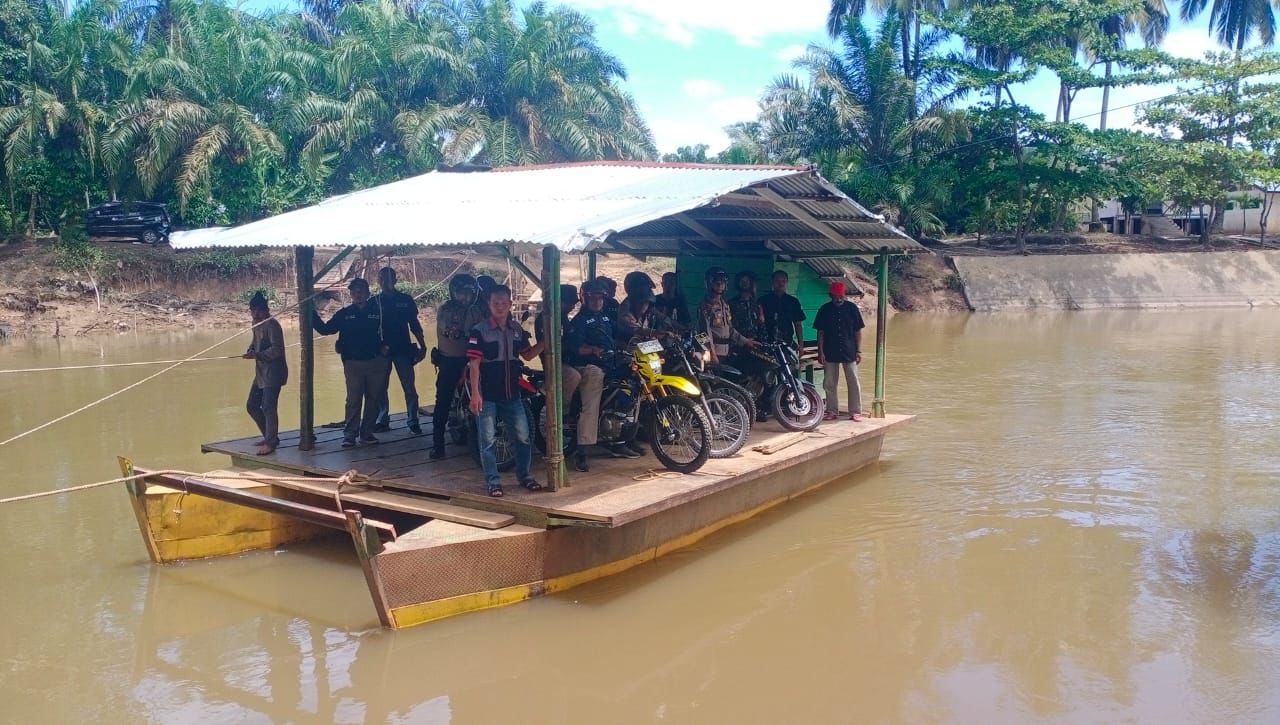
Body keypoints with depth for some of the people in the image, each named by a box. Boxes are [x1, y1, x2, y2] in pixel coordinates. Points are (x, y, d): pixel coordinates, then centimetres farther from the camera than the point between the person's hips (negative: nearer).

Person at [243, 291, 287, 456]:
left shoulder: (272, 324, -15)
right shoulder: (258, 324, 12)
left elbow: (276, 349, -21)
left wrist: (257, 355, -26)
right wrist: (250, 350, 2)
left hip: (273, 372, -10)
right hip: (261, 372, 10)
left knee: (268, 407, -11)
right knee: (252, 405, 13)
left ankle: (270, 443, -4)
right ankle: (270, 436, 23)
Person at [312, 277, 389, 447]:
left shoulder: (378, 311, 3)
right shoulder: (344, 314, 5)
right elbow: (325, 329, 4)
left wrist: (385, 347, 0)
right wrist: (312, 314, -5)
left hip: (376, 362, 1)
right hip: (353, 363, -1)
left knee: (374, 399, 6)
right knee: (353, 400, -3)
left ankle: (366, 432, 17)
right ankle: (350, 435, 2)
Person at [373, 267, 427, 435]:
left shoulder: (406, 300, 4)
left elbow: (414, 324, 8)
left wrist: (423, 345, 3)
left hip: (403, 350, -1)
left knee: (409, 387, -3)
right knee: (381, 388, 6)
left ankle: (413, 421, 3)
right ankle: (382, 421, 15)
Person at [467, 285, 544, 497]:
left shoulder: (517, 330, 9)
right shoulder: (479, 330, -8)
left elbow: (527, 354, 17)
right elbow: (474, 363, -11)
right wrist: (475, 393, -17)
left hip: (511, 393, 5)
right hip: (487, 395, -5)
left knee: (522, 436, 6)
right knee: (488, 440, 2)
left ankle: (524, 475, 21)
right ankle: (493, 481, 12)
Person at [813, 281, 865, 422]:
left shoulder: (852, 308, 1)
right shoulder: (824, 310, 2)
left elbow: (858, 331, 3)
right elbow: (820, 333, 4)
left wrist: (859, 351, -2)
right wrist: (820, 352, -2)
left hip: (849, 352, -1)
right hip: (830, 353, 1)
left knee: (853, 383, 0)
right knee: (829, 384, 5)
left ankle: (855, 412, 7)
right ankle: (832, 411, 15)